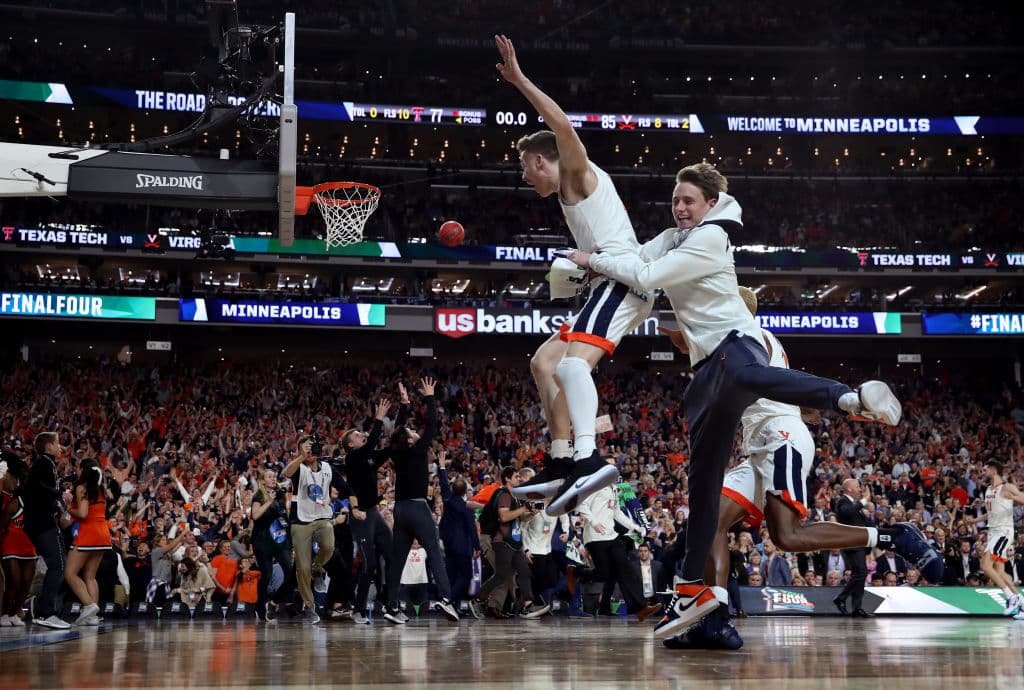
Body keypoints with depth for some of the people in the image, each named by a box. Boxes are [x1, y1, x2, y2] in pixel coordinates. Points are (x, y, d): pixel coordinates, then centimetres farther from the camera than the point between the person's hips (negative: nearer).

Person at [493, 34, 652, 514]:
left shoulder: (578, 173, 1)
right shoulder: (577, 188, 30)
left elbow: (563, 126, -17)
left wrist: (519, 80, -17)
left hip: (622, 280, -11)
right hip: (619, 285, 11)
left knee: (572, 362, -28)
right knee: (544, 362, 12)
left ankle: (588, 459, -46)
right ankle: (560, 465, 6)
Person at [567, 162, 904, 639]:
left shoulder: (708, 239, -5)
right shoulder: (674, 237, 23)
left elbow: (646, 277, -10)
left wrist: (592, 260, 1)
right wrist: (593, 264, 1)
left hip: (734, 345, -9)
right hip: (710, 367, 9)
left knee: (742, 375, -47)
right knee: (703, 479, 6)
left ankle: (853, 398, -69)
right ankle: (693, 589, 9)